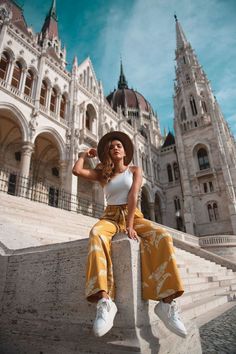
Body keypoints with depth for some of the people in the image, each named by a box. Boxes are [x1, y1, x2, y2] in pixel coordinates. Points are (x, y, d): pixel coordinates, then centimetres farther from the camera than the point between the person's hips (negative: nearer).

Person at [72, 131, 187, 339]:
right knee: (97, 233, -36)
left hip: (133, 216, 0)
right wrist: (86, 154, 21)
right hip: (111, 217, 0)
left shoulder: (135, 170, 10)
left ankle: (166, 302, -28)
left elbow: (133, 196, -6)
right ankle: (105, 301, -45)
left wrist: (130, 225, -18)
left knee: (163, 236, -29)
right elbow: (77, 170, 2)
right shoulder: (103, 174, 14)